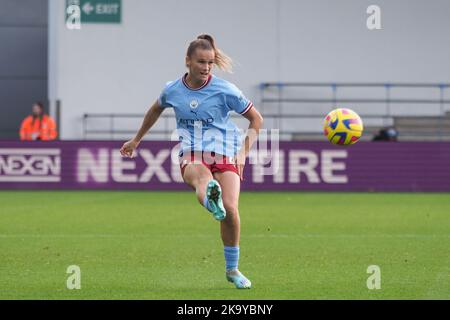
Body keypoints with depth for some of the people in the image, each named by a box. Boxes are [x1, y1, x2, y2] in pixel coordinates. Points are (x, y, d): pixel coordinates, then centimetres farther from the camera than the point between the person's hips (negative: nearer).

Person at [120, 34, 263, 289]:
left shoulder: (225, 90, -2)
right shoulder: (172, 91, 6)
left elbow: (256, 118, 8)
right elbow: (156, 110, 30)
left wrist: (244, 151, 0)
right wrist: (136, 141, 39)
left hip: (225, 156, 0)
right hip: (192, 157, 0)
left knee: (231, 209, -21)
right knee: (201, 176, -39)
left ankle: (232, 269, 2)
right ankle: (211, 199, -80)